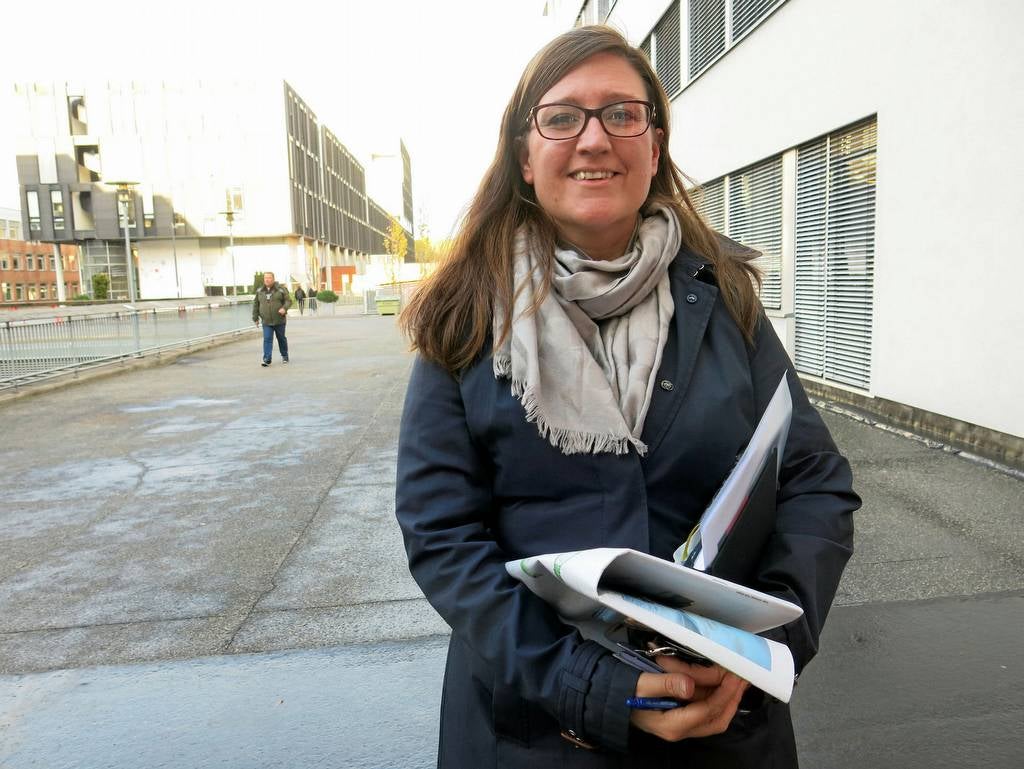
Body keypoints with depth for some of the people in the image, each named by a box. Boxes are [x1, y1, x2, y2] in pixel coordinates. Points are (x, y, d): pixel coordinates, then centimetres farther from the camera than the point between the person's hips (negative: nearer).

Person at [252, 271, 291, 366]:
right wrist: (255, 318, 12)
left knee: (281, 338, 12)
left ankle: (284, 356, 29)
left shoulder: (281, 289, -2)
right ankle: (267, 359, -8)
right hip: (266, 322, 2)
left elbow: (288, 300, -5)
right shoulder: (260, 291, 8)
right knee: (267, 340, -7)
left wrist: (284, 308, -24)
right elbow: (255, 305, 14)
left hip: (279, 320, -1)